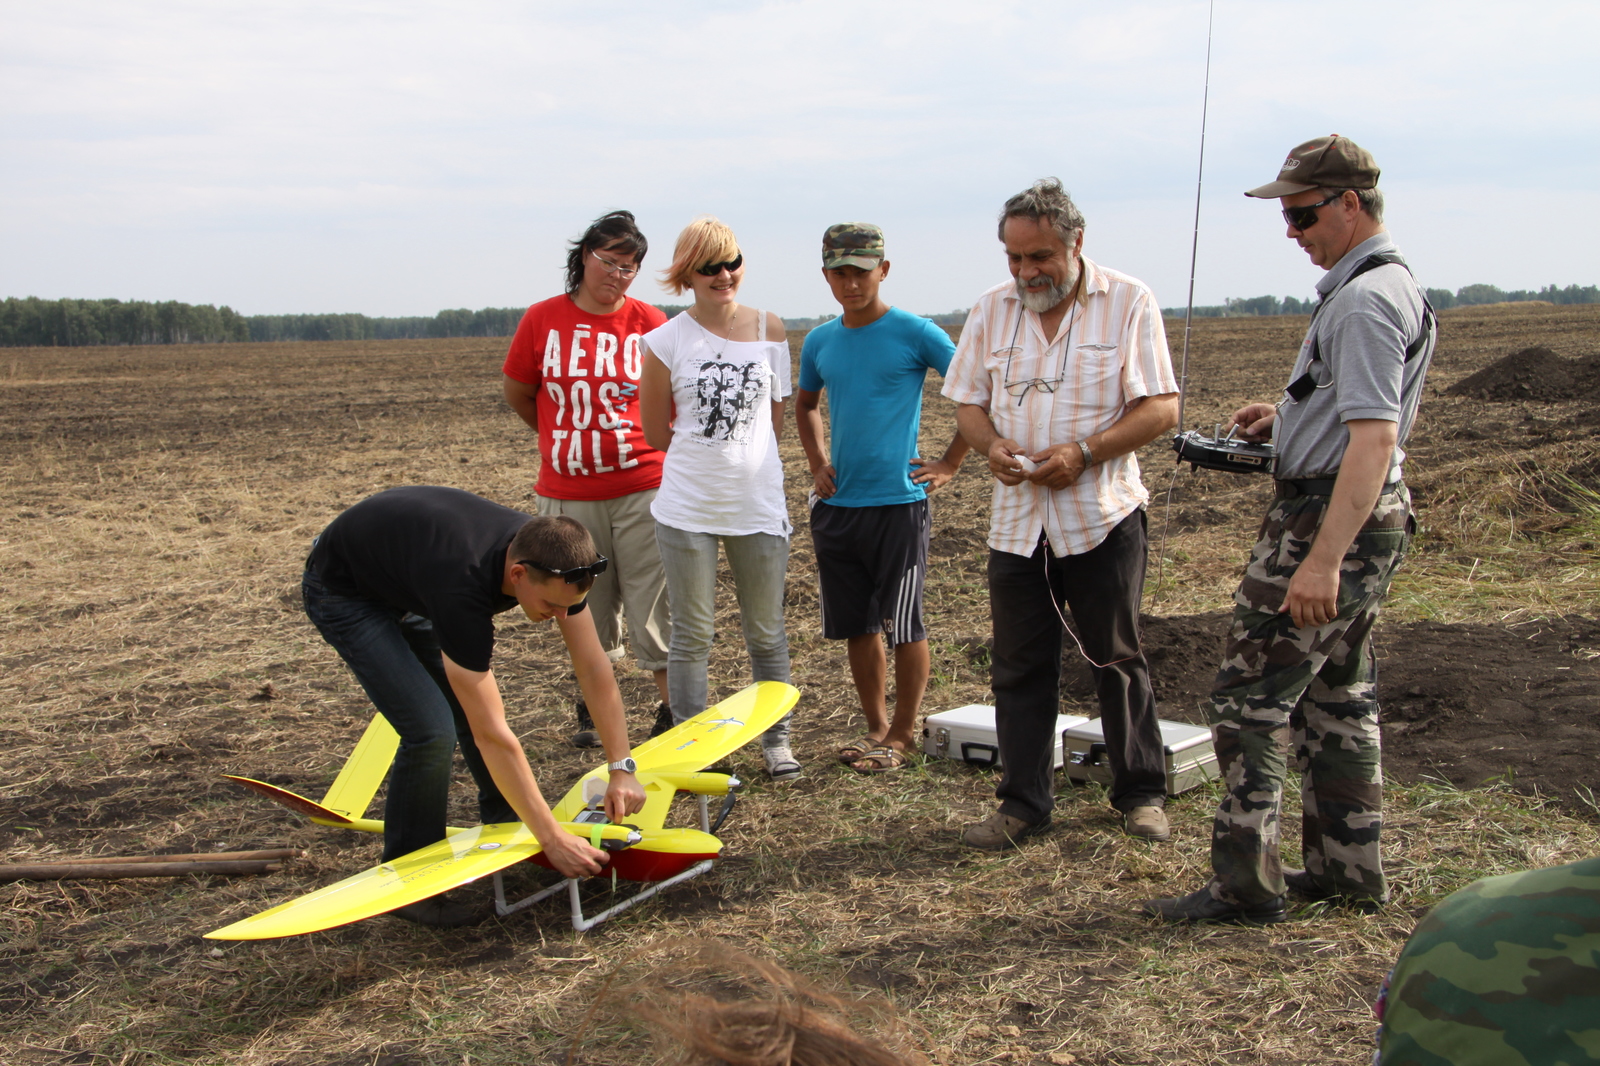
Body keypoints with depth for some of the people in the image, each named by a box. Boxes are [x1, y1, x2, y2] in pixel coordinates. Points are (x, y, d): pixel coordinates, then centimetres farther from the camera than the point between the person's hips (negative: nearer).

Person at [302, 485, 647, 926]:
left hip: (409, 578, 7)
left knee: (470, 705, 8)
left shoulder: (551, 558, -23)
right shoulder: (463, 587, -43)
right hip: (342, 590, -7)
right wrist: (553, 838, -35)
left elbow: (594, 667, -13)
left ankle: (505, 824, 31)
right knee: (431, 728, -16)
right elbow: (492, 736, -39)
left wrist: (622, 768, -18)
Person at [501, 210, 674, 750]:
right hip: (567, 493, 2)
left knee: (654, 608, -1)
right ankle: (592, 710, 29)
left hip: (642, 488, -2)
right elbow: (517, 393, 12)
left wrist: (632, 442, -2)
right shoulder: (543, 320, 2)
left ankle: (674, 711, 9)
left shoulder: (649, 323, -2)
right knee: (587, 609, 13)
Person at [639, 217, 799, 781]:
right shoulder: (665, 340, -4)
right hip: (687, 507, -1)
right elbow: (656, 433, 4)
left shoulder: (770, 330, 3)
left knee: (767, 632, 10)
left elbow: (774, 420, 12)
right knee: (691, 635, 6)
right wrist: (703, 449, 7)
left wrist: (737, 450, 6)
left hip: (759, 502, 2)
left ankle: (776, 739, 25)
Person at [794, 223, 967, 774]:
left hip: (899, 502, -5)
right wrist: (817, 464, 13)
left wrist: (949, 464, -7)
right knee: (856, 626, 11)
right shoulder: (820, 341, 9)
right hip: (836, 504, 6)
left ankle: (903, 733, 15)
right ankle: (876, 727, 25)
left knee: (903, 626, 2)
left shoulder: (915, 333, -7)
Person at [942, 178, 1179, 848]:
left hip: (1102, 516, -3)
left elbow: (1161, 408, -8)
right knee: (1019, 667, 7)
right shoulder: (992, 310, 7)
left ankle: (1141, 793, 23)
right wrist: (991, 445, -11)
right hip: (1016, 520, 4)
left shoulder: (1128, 303, -4)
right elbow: (967, 402, 11)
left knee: (1116, 660, 7)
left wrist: (1084, 452, -20)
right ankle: (1023, 804, 18)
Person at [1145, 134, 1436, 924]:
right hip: (1372, 515, 11)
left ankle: (1245, 883, 0)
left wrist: (1322, 559, -32)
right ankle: (1348, 870, 26)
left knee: (1251, 697, -6)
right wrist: (1289, 415, 13)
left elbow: (1374, 439, -27)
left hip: (1331, 514, -11)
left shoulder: (1363, 300, -19)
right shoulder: (1394, 284, 15)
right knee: (1338, 697, 17)